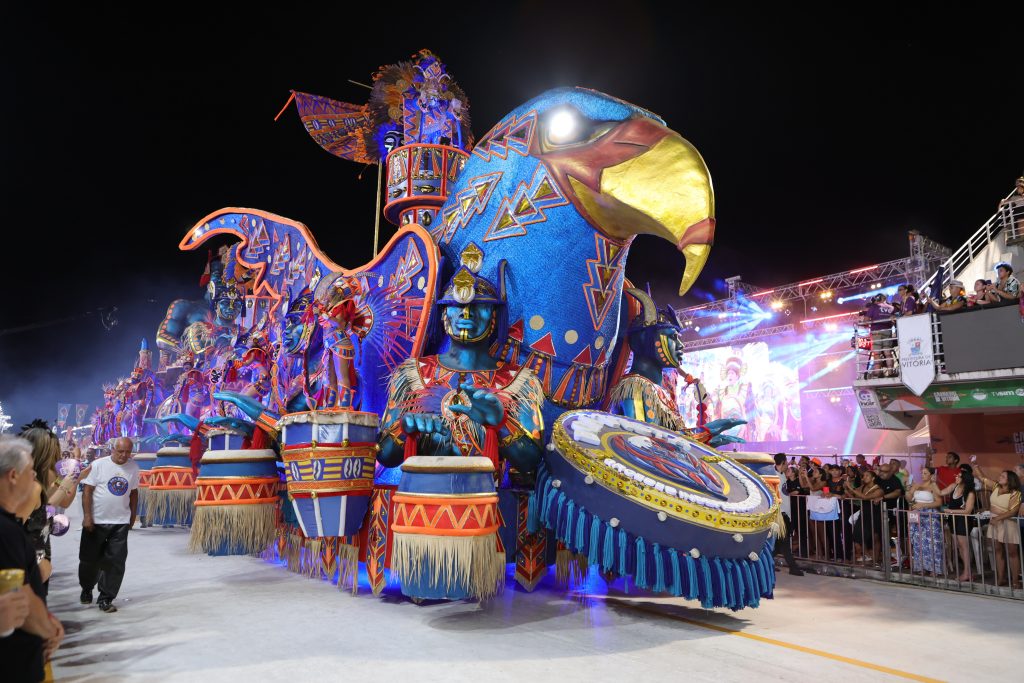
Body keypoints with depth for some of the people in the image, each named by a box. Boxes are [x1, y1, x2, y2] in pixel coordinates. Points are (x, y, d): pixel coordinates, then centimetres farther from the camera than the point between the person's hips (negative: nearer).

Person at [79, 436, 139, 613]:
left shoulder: (133, 467, 2)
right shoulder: (98, 465, -8)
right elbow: (87, 490, -8)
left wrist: (133, 516, 13)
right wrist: (87, 516, -12)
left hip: (121, 522, 2)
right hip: (96, 521, -2)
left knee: (116, 562, -2)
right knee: (90, 559, 13)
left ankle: (105, 599, 9)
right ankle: (86, 589, 39)